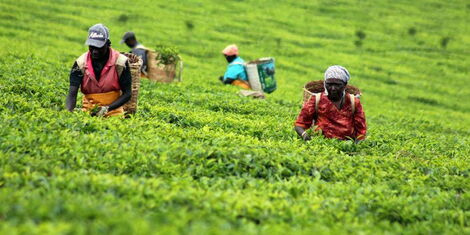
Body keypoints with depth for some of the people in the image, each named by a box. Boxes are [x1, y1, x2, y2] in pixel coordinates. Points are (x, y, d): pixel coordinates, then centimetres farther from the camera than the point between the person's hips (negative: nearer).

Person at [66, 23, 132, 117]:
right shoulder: (80, 63, -3)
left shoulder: (120, 62, -6)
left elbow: (127, 94, -3)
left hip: (114, 111, -1)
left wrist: (107, 109, -17)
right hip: (88, 112, 1)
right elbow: (72, 94, -9)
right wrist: (68, 113, -28)